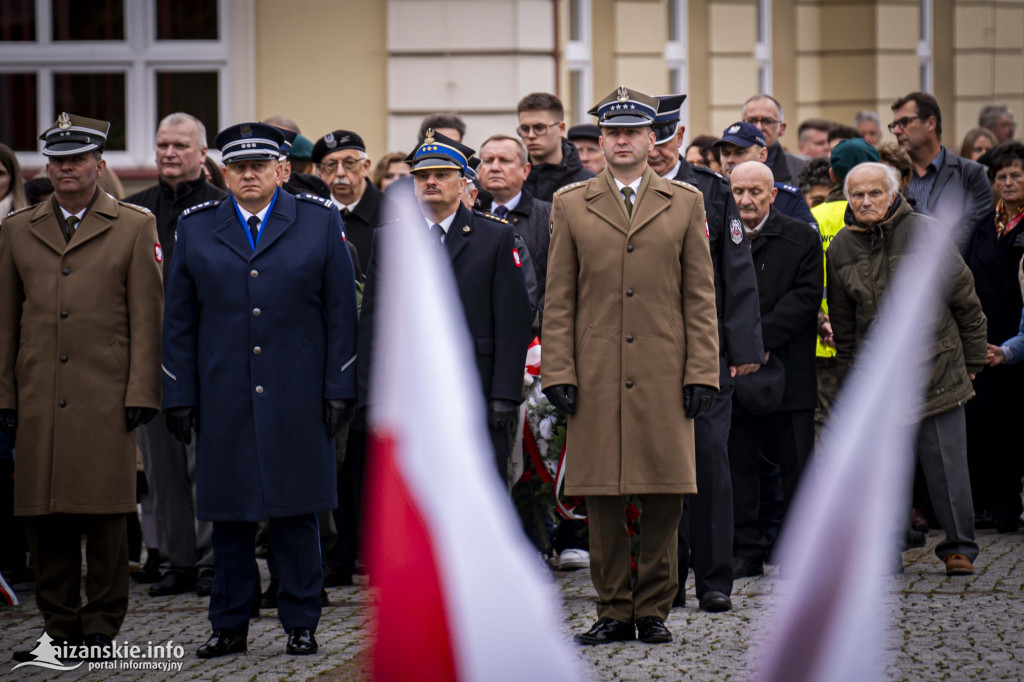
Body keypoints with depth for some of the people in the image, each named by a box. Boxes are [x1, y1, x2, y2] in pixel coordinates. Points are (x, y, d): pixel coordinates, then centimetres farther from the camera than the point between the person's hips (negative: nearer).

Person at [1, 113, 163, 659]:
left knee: (105, 514, -3)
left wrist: (141, 393, -5)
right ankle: (59, 629, 11)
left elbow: (147, 319, 2)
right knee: (46, 517, 3)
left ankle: (102, 628, 5)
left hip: (106, 399, -3)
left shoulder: (134, 228, 6)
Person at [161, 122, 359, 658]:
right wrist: (180, 395, 3)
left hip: (298, 400, -1)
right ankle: (229, 627, 13)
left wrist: (339, 390, -3)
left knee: (297, 512, 1)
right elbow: (179, 321, 9)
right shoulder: (195, 229, 9)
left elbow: (341, 312, 3)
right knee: (228, 516, 4)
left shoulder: (320, 222, 5)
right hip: (223, 402, 2)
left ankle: (300, 624, 10)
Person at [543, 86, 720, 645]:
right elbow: (558, 300, 7)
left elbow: (701, 297, 7)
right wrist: (558, 372, -1)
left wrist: (701, 372, -1)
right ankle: (614, 611, 9)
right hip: (595, 378, 0)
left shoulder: (685, 204, 9)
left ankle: (654, 609, 11)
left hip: (665, 379, 0)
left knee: (665, 495, 0)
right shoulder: (571, 205, 9)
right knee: (602, 498, 0)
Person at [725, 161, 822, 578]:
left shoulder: (802, 239, 3)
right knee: (737, 463, 4)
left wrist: (761, 337, -16)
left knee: (796, 462, 4)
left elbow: (806, 295, -6)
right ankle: (746, 551, 11)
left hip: (789, 370, -2)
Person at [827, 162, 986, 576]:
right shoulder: (841, 248, 6)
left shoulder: (923, 231, -4)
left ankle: (959, 546, 10)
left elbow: (963, 297, 2)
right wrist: (850, 378, 14)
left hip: (936, 367, -2)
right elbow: (842, 323, 15)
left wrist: (973, 358, 5)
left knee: (946, 461, -1)